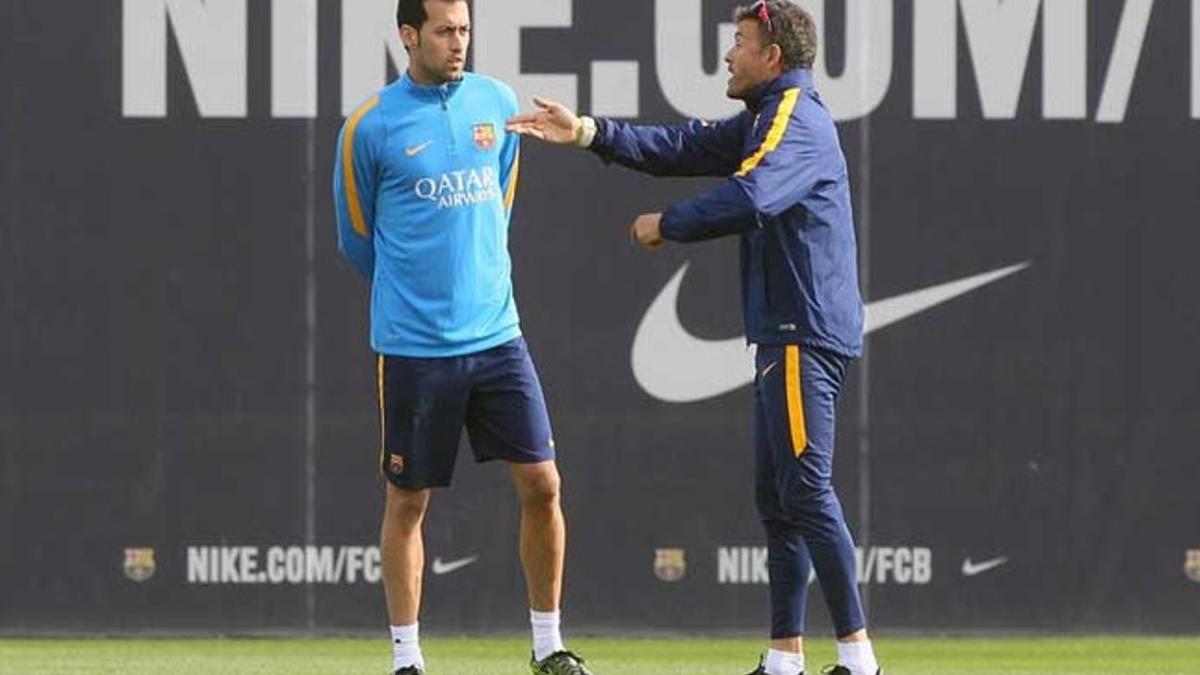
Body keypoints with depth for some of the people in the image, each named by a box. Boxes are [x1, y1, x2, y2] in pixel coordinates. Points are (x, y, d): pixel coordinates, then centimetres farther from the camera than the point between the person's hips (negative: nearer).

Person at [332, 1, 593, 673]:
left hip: (496, 335, 3)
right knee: (409, 500, 3)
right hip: (412, 346, -3)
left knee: (541, 484, -1)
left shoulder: (498, 104, 6)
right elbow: (358, 238, 6)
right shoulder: (371, 126, -6)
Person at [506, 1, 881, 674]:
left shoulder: (796, 120, -13)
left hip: (806, 335, -11)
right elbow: (683, 148, 17)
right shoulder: (766, 119, 19)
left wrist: (666, 225, -14)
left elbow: (745, 200, -28)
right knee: (777, 494, 12)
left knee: (806, 492, -13)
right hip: (786, 335, 11)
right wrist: (588, 133, 9)